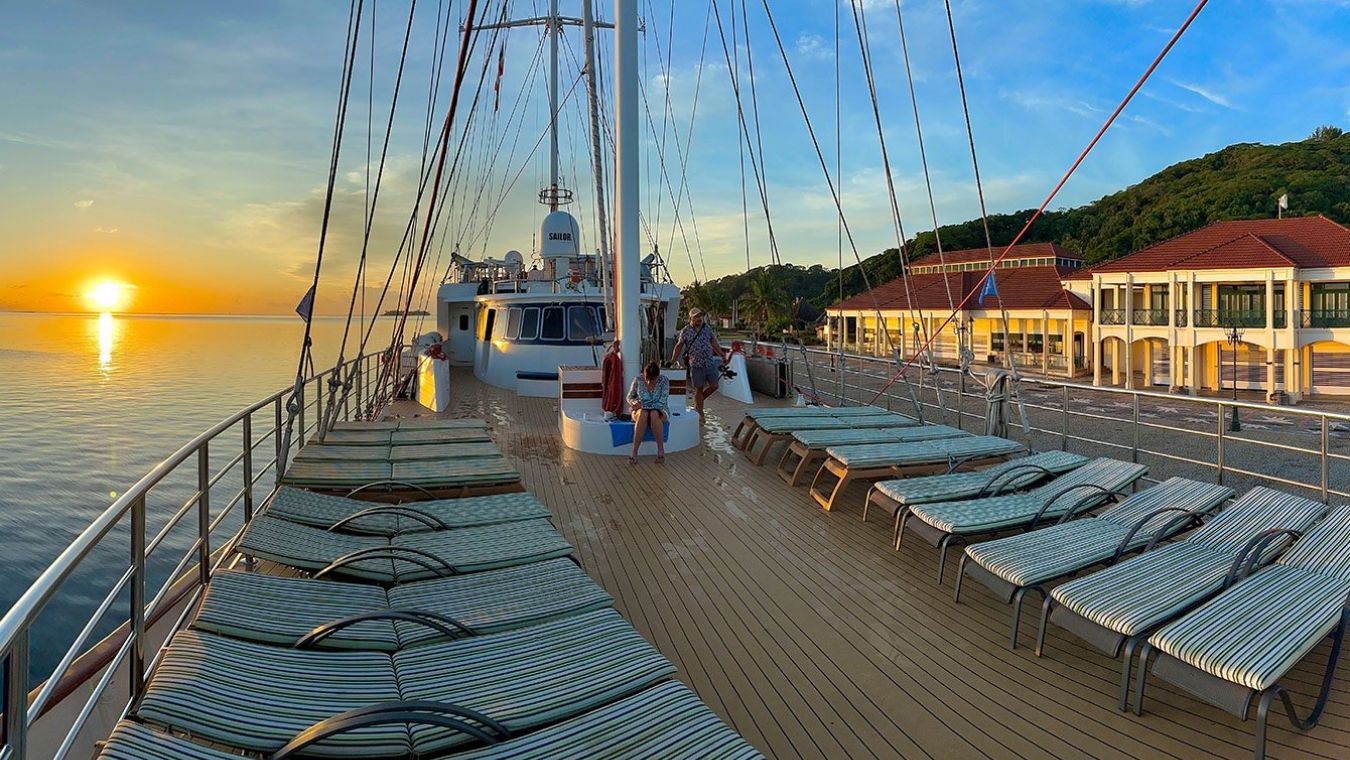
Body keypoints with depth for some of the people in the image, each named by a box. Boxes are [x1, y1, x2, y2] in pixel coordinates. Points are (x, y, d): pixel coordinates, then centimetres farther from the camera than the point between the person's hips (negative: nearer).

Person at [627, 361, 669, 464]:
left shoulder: (664, 381, -13)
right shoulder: (638, 379, -7)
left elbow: (662, 403, -15)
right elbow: (629, 397, 6)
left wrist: (643, 405, -23)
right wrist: (633, 402, -18)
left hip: (659, 411, -1)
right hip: (640, 410, 1)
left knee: (654, 414, -39)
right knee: (643, 414, -37)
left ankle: (661, 449, -29)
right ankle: (634, 452, -38)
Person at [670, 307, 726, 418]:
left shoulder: (707, 328, 6)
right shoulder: (686, 331, -2)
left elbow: (714, 343, 13)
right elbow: (679, 346, 6)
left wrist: (722, 356, 11)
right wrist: (673, 361, 5)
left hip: (710, 363, 3)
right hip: (696, 365, -3)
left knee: (714, 386, 2)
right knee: (699, 389, 2)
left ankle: (698, 403, 25)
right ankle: (700, 414, 14)